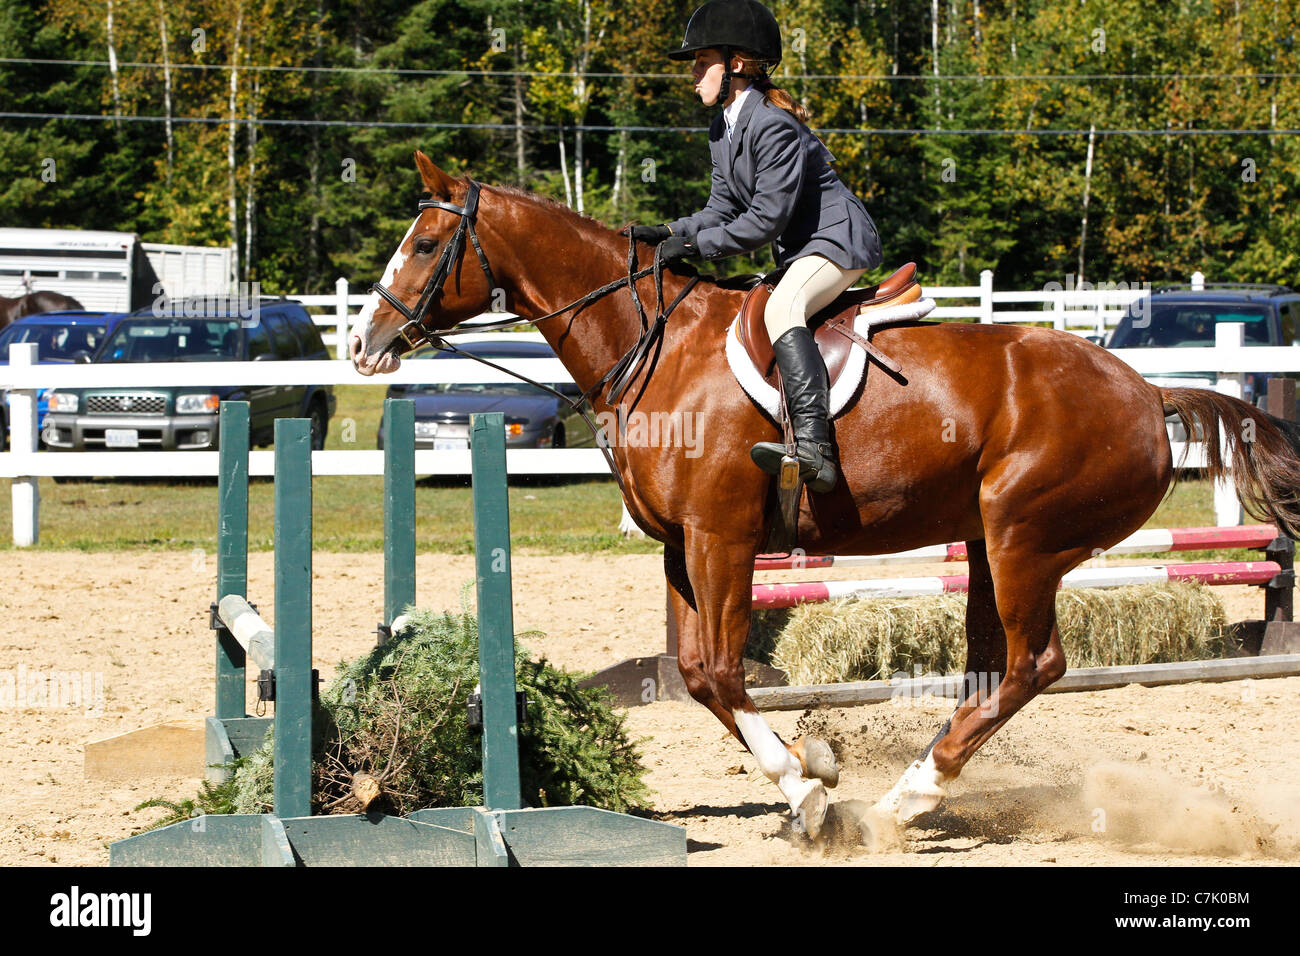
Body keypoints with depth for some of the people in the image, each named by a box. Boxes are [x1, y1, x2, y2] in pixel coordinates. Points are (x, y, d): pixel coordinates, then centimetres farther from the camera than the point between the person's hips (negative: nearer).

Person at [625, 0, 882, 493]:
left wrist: (696, 244, -21)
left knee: (780, 309, -35)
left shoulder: (773, 126, -21)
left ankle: (813, 447, -49)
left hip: (837, 237, -12)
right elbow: (722, 210, 12)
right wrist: (669, 233, -3)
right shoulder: (723, 130, 11)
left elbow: (766, 220, -23)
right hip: (798, 252, 12)